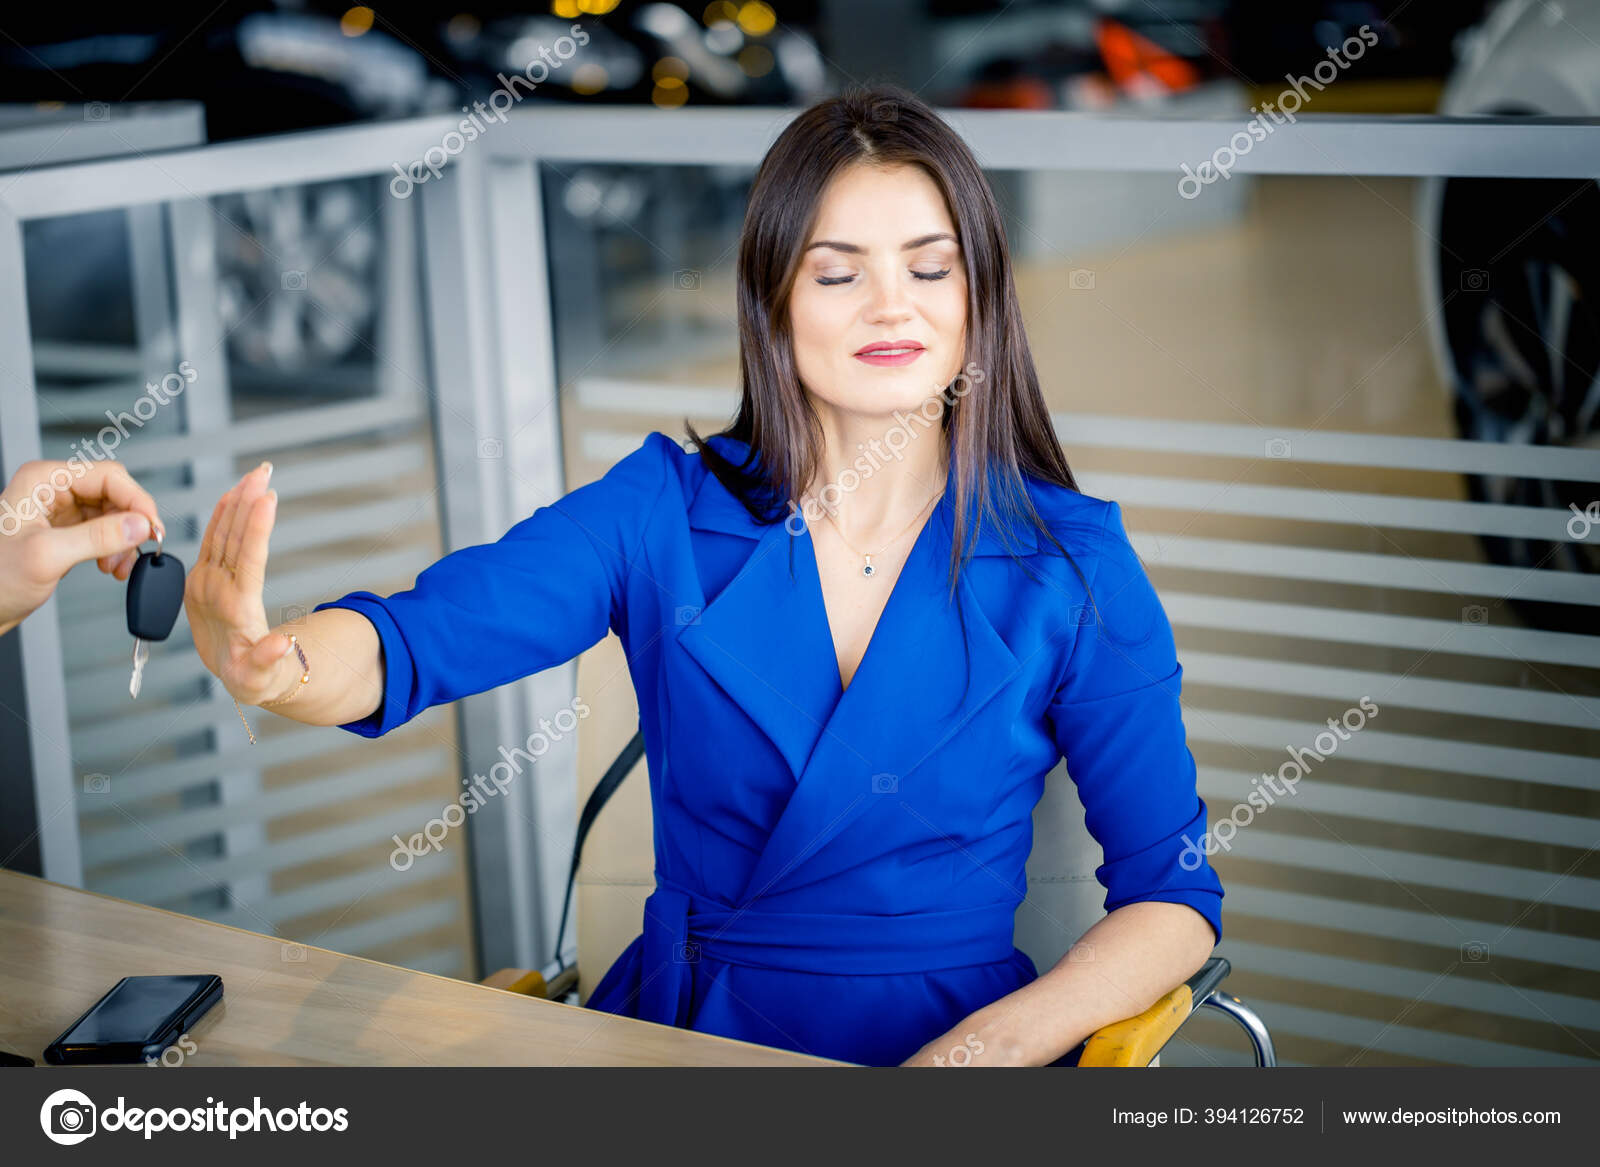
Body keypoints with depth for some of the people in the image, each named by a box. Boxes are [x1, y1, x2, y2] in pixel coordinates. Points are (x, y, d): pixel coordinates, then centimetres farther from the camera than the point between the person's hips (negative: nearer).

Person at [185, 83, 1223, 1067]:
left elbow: (1174, 895, -3)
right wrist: (264, 664, -37)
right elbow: (408, 643, -13)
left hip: (943, 1035, 1)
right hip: (672, 1026, -1)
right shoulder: (663, 512, 0)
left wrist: (986, 1048, -20)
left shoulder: (1069, 562, -3)